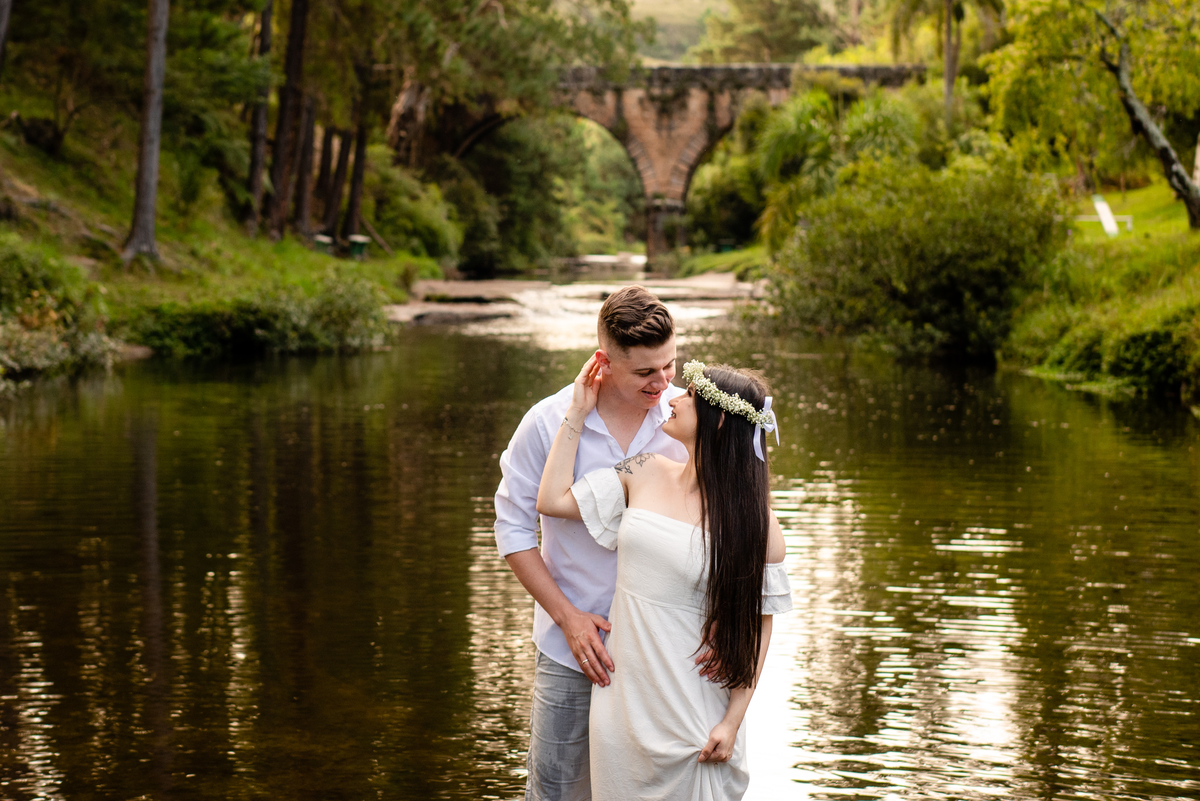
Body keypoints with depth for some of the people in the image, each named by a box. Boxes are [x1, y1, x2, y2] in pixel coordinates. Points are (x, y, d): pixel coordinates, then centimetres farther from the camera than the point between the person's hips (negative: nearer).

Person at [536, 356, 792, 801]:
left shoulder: (754, 521, -8)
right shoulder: (644, 476, 4)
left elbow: (759, 624, -6)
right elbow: (552, 499, 4)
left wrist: (732, 722, -10)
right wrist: (578, 411, 6)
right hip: (625, 695, 4)